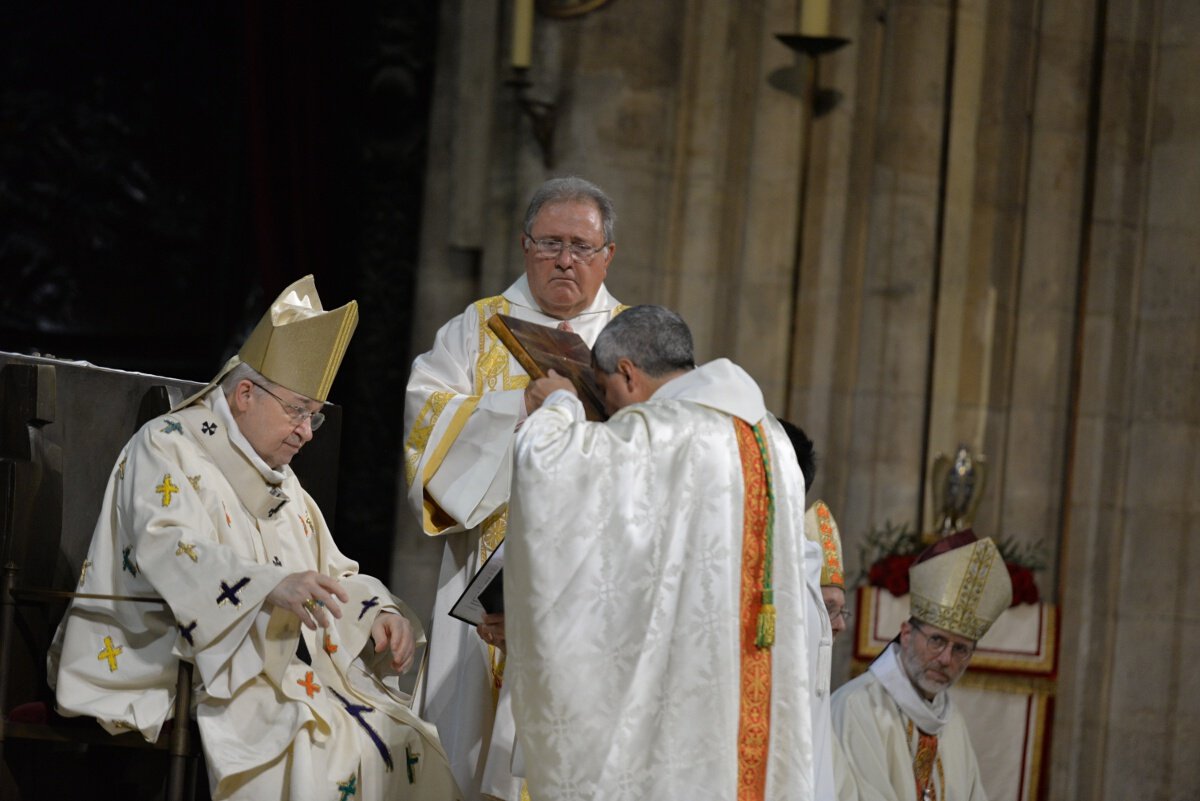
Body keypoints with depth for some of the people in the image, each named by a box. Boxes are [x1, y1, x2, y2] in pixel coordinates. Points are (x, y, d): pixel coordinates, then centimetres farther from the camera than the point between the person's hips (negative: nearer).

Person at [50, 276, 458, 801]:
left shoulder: (278, 477, 25)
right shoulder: (167, 447, -2)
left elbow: (332, 571, 25)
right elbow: (167, 551, -21)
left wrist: (377, 612, 0)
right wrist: (272, 587, -37)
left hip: (300, 668, 8)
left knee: (405, 743, -13)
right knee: (318, 747, -32)